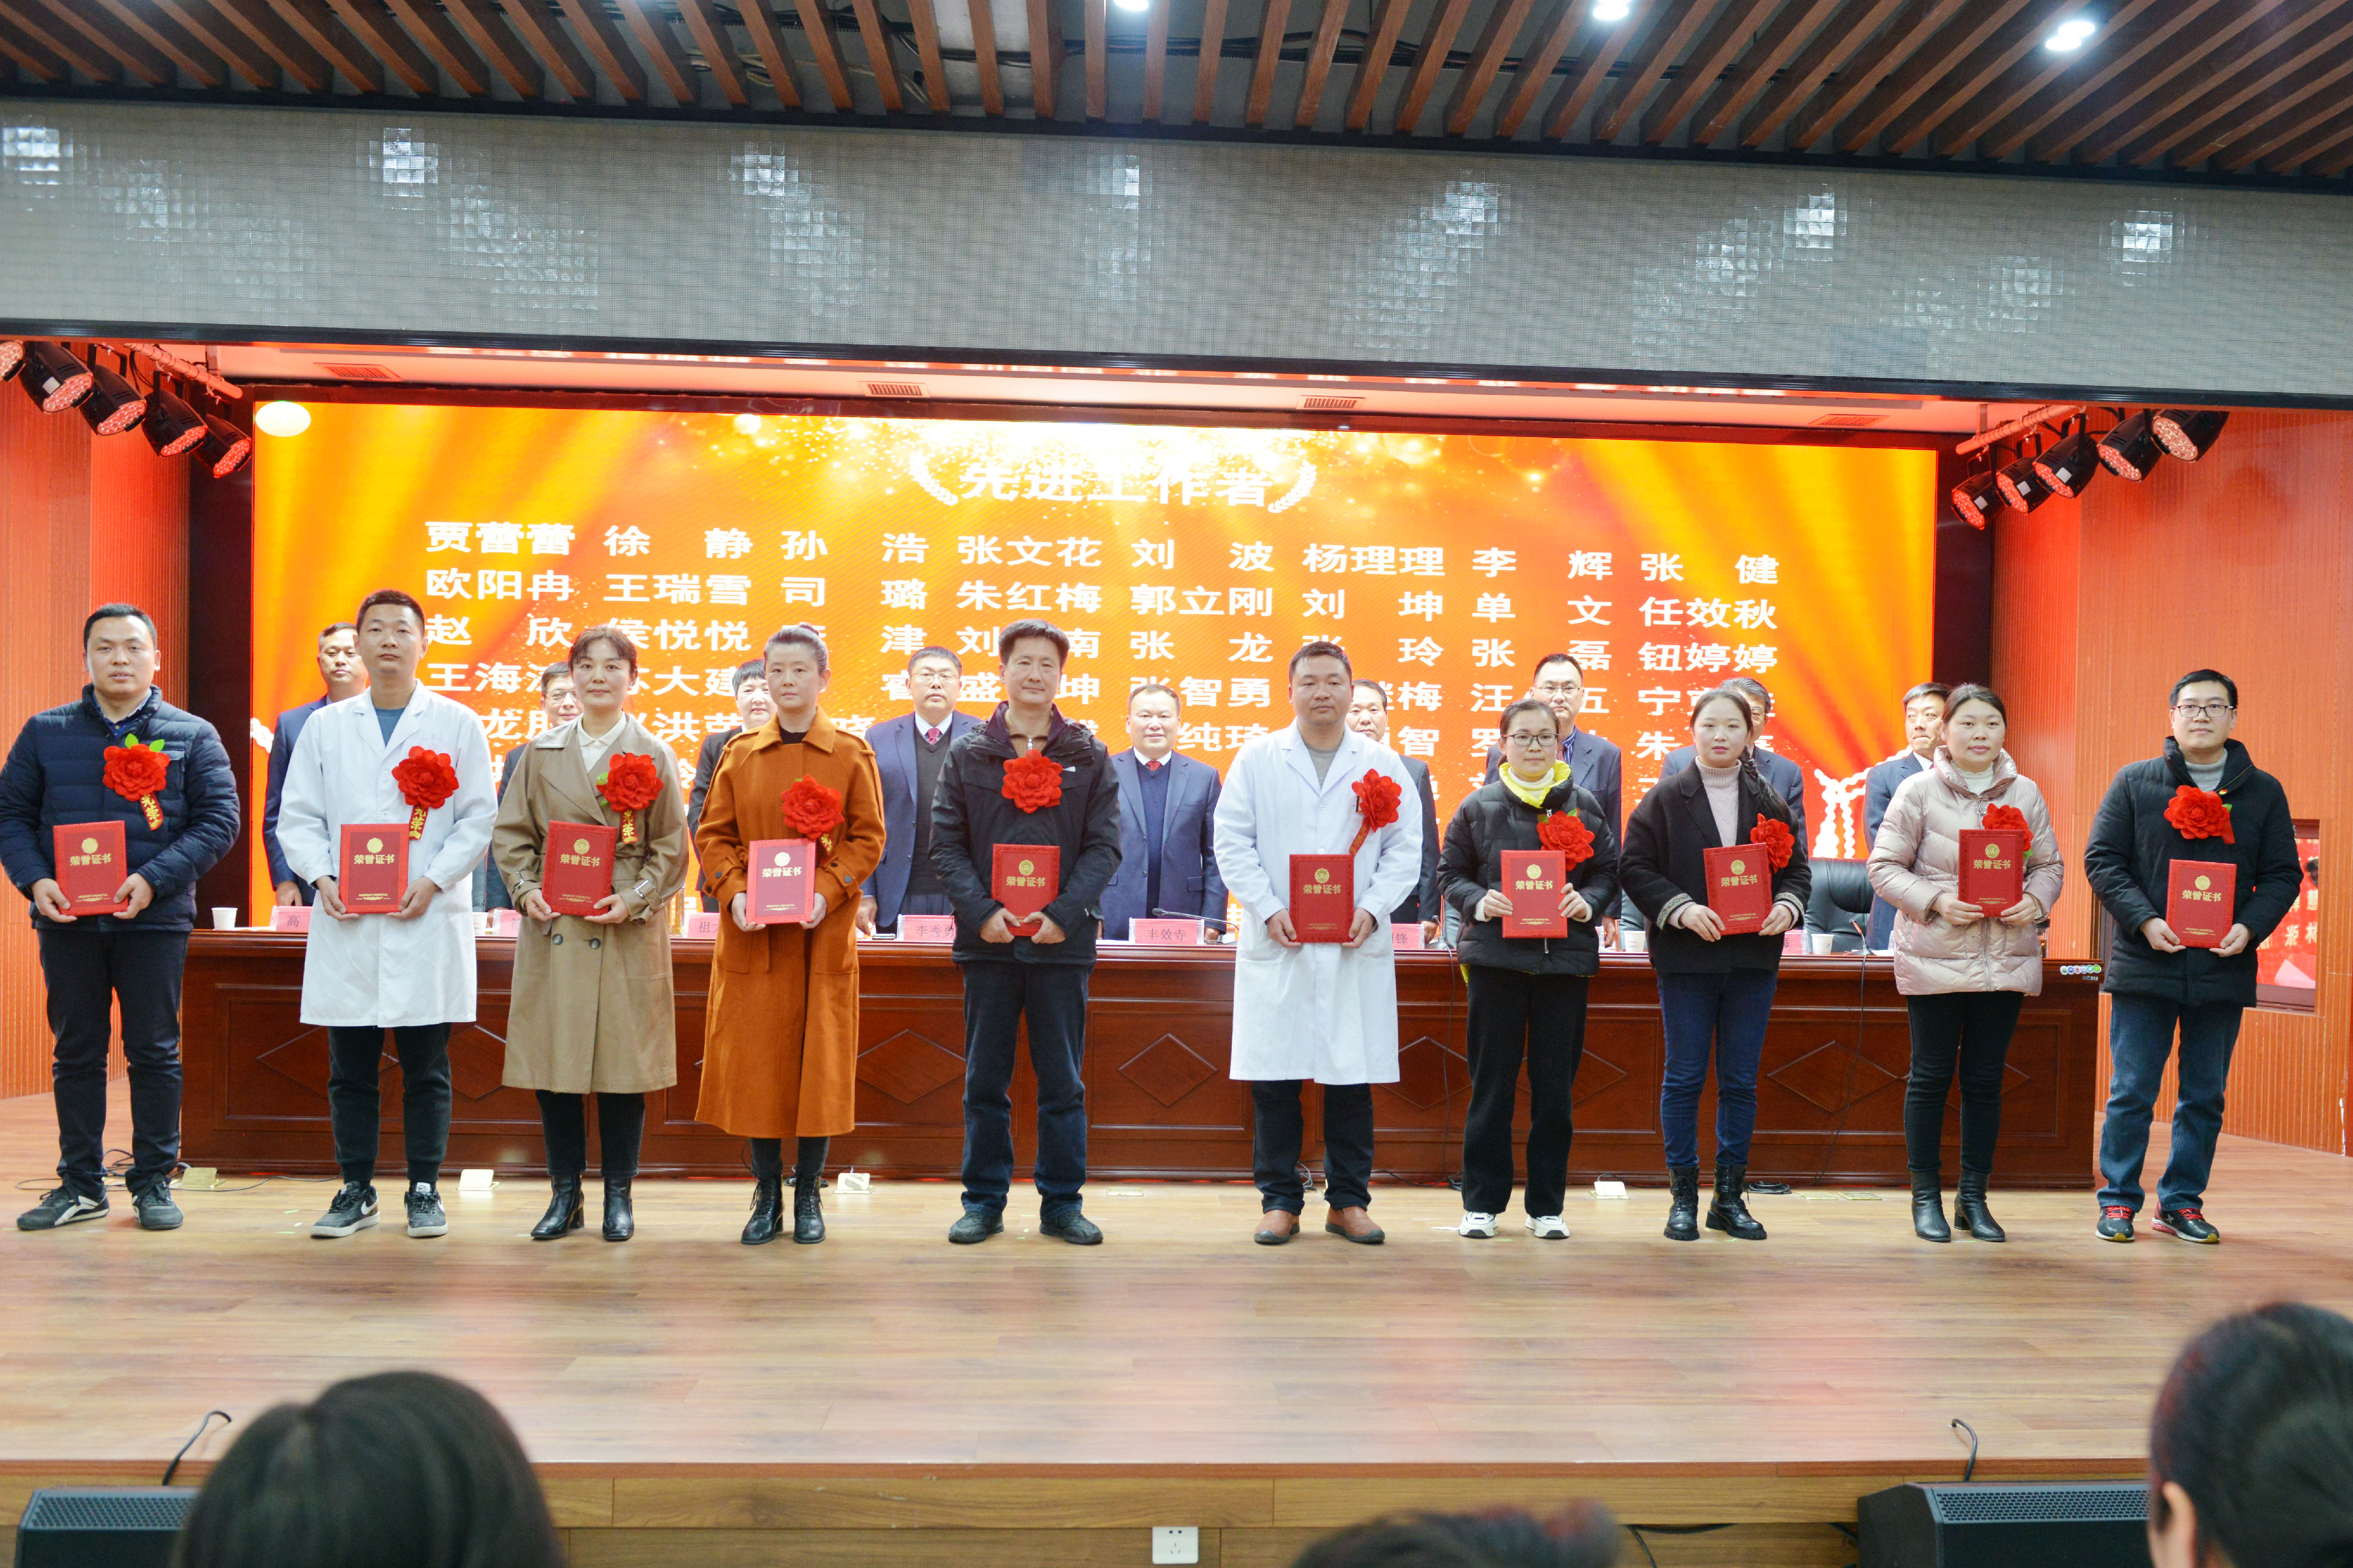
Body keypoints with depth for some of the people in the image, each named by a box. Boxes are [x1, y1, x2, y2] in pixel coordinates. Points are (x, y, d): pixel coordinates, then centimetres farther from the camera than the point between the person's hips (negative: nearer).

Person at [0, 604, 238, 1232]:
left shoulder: (193, 736, 4)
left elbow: (219, 821, -2)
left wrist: (154, 880, -15)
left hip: (155, 920, -2)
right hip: (67, 921, 2)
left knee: (155, 1053, 3)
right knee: (75, 1052, 8)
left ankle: (154, 1183, 13)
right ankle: (80, 1184, 18)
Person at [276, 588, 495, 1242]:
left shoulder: (457, 724, 5)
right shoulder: (325, 726, 12)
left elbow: (478, 817, 2)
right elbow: (298, 817, 10)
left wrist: (435, 880, -11)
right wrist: (322, 879, -7)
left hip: (428, 920, -2)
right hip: (346, 922, 2)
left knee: (426, 1068, 3)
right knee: (350, 1068, 6)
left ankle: (424, 1189, 14)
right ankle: (356, 1190, 17)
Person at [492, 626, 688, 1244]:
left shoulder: (654, 756, 3)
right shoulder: (541, 753, 9)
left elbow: (671, 848, 1)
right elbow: (511, 833, 11)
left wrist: (635, 900, -12)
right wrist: (526, 888, -6)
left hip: (628, 932, -2)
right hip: (553, 928, 2)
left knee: (623, 1063, 1)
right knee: (553, 1063, 4)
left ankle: (619, 1196, 14)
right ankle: (565, 1194, 17)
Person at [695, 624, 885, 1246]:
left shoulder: (852, 754, 3)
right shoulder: (740, 753, 8)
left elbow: (868, 838, 1)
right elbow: (713, 834, 7)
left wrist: (826, 892, -14)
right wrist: (735, 893, -11)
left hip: (822, 932, -1)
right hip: (751, 935, 2)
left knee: (820, 1061, 1)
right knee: (754, 1061, 3)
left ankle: (808, 1195, 14)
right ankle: (766, 1195, 15)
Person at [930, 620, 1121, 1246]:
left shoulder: (1089, 757, 6)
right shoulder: (968, 753, 6)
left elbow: (1104, 847, 1)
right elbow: (946, 843, 2)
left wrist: (1065, 914, -12)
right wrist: (981, 911, -12)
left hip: (1063, 940, 0)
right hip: (987, 939, 0)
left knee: (1063, 1082, 6)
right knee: (985, 1081, 7)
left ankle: (1062, 1202, 15)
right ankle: (984, 1200, 17)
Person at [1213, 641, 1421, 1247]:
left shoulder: (1383, 764, 10)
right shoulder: (1257, 758, 7)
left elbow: (1406, 847, 6)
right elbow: (1232, 841, 2)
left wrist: (1372, 909, -9)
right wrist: (1268, 909, -10)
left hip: (1357, 947, 1)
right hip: (1276, 946, -1)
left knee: (1354, 1075, 4)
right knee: (1273, 1078, 0)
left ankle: (1348, 1201, 15)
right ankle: (1279, 1201, 12)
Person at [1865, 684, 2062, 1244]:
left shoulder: (2026, 794, 7)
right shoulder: (1918, 791, -3)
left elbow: (2050, 864, 12)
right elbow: (1885, 867, -4)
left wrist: (2036, 901, -9)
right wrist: (1936, 902, -17)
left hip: (2006, 959, 3)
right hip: (1935, 958, -3)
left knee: (1986, 1079, 9)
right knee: (1931, 1076, 4)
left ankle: (1974, 1197, 20)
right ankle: (1926, 1197, 16)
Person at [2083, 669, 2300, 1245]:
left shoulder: (2263, 791, 8)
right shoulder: (2135, 782, 4)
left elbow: (2282, 874, 8)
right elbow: (2102, 859, 0)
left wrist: (2250, 927, -11)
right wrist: (2145, 921, -14)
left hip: (2223, 968, 2)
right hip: (2145, 964, -2)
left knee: (2205, 1097, 9)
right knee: (2131, 1093, 1)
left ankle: (2182, 1203, 20)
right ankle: (2118, 1201, 12)